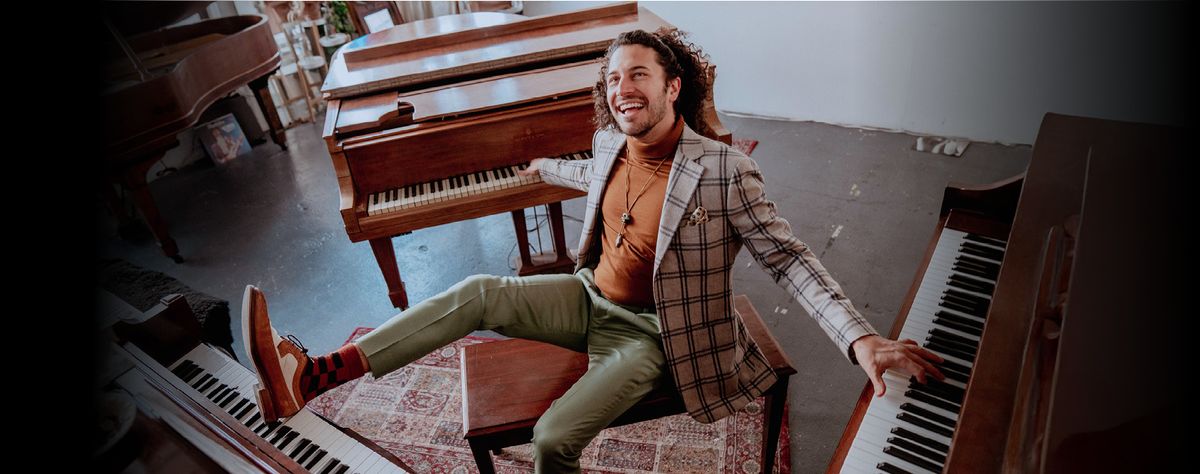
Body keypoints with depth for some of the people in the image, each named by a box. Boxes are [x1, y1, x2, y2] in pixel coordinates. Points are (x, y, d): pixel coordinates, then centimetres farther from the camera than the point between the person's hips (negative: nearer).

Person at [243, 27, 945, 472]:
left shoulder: (725, 172, -22)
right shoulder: (611, 144, -2)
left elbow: (788, 257, -18)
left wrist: (861, 338, -30)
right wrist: (548, 168, 43)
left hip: (648, 332, -6)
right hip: (591, 298, 6)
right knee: (479, 292, -12)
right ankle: (310, 375, -15)